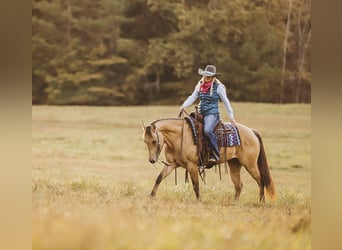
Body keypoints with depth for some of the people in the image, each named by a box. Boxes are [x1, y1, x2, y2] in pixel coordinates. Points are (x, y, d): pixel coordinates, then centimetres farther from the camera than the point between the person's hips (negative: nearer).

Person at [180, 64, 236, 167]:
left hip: (212, 114, -7)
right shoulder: (199, 85, 12)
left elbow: (226, 102, 2)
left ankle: (215, 154, -26)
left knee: (207, 130, -34)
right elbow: (192, 97, 6)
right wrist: (184, 105, -12)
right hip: (201, 114, 7)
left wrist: (231, 117, 4)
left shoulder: (218, 87, -2)